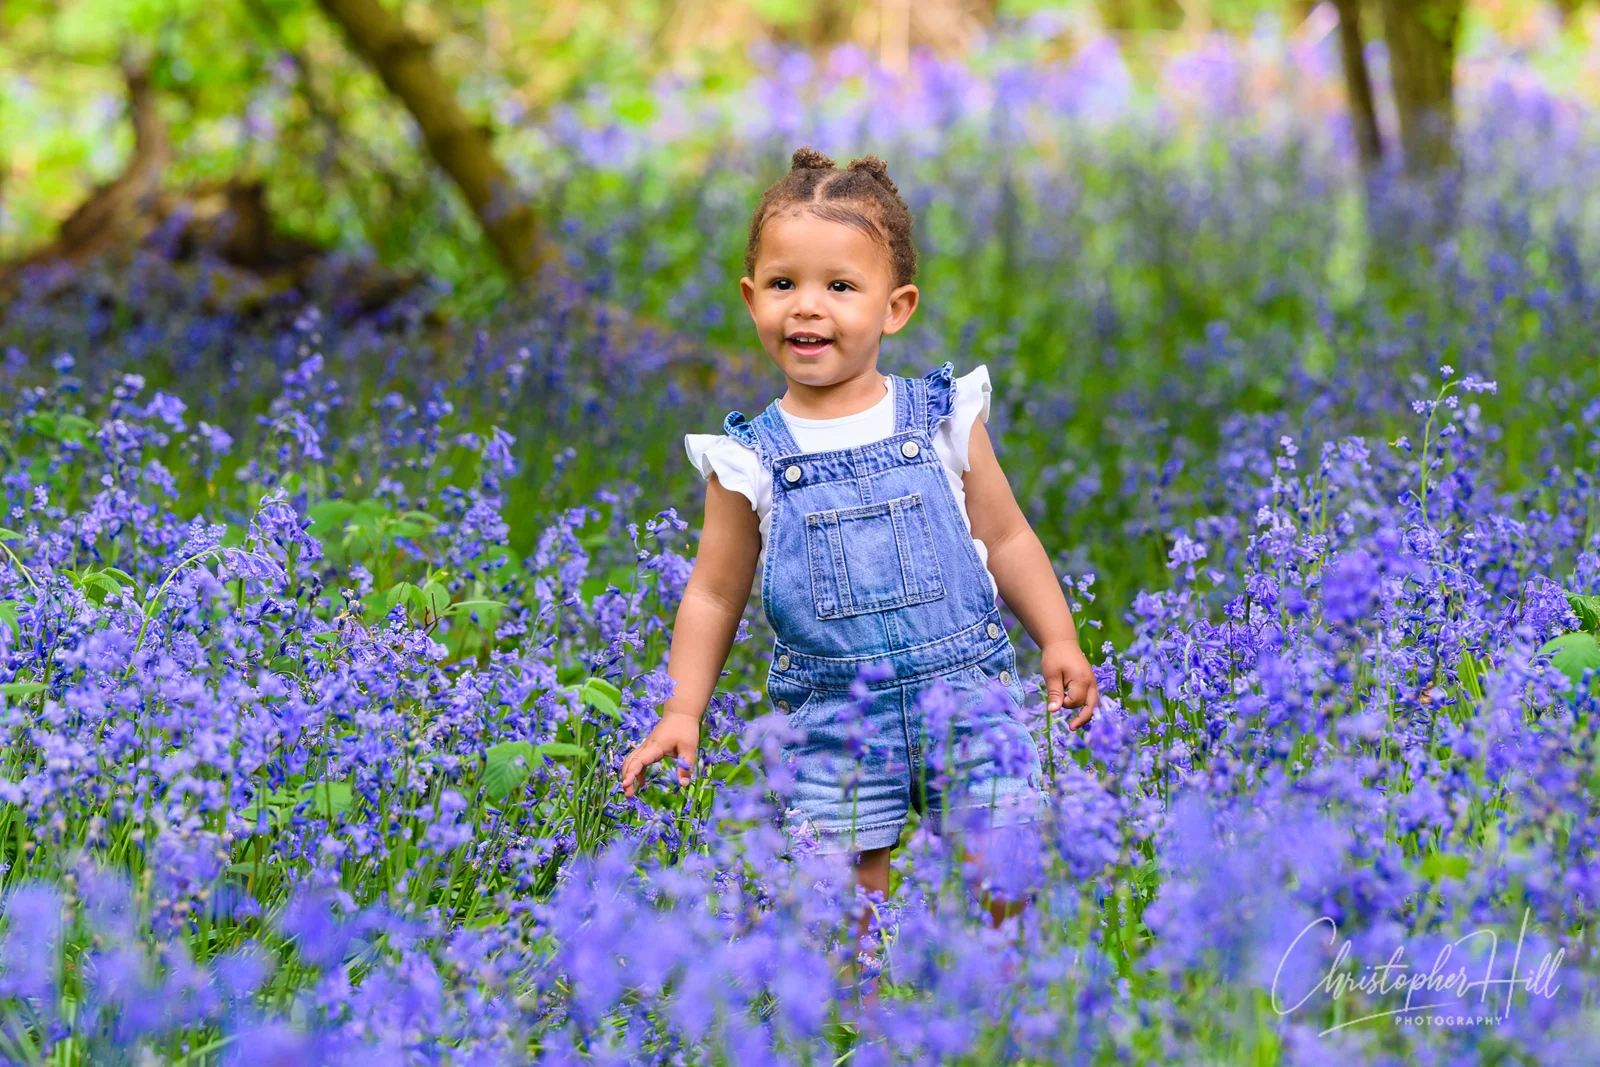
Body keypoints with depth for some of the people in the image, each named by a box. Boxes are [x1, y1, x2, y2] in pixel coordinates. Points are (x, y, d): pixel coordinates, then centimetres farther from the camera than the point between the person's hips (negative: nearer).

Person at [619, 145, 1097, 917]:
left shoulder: (941, 421, 2)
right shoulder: (752, 459, 1)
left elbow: (1005, 539, 12)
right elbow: (714, 594, 8)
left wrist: (1058, 640, 4)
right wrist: (682, 712, 2)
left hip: (964, 690, 0)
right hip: (833, 724, 0)